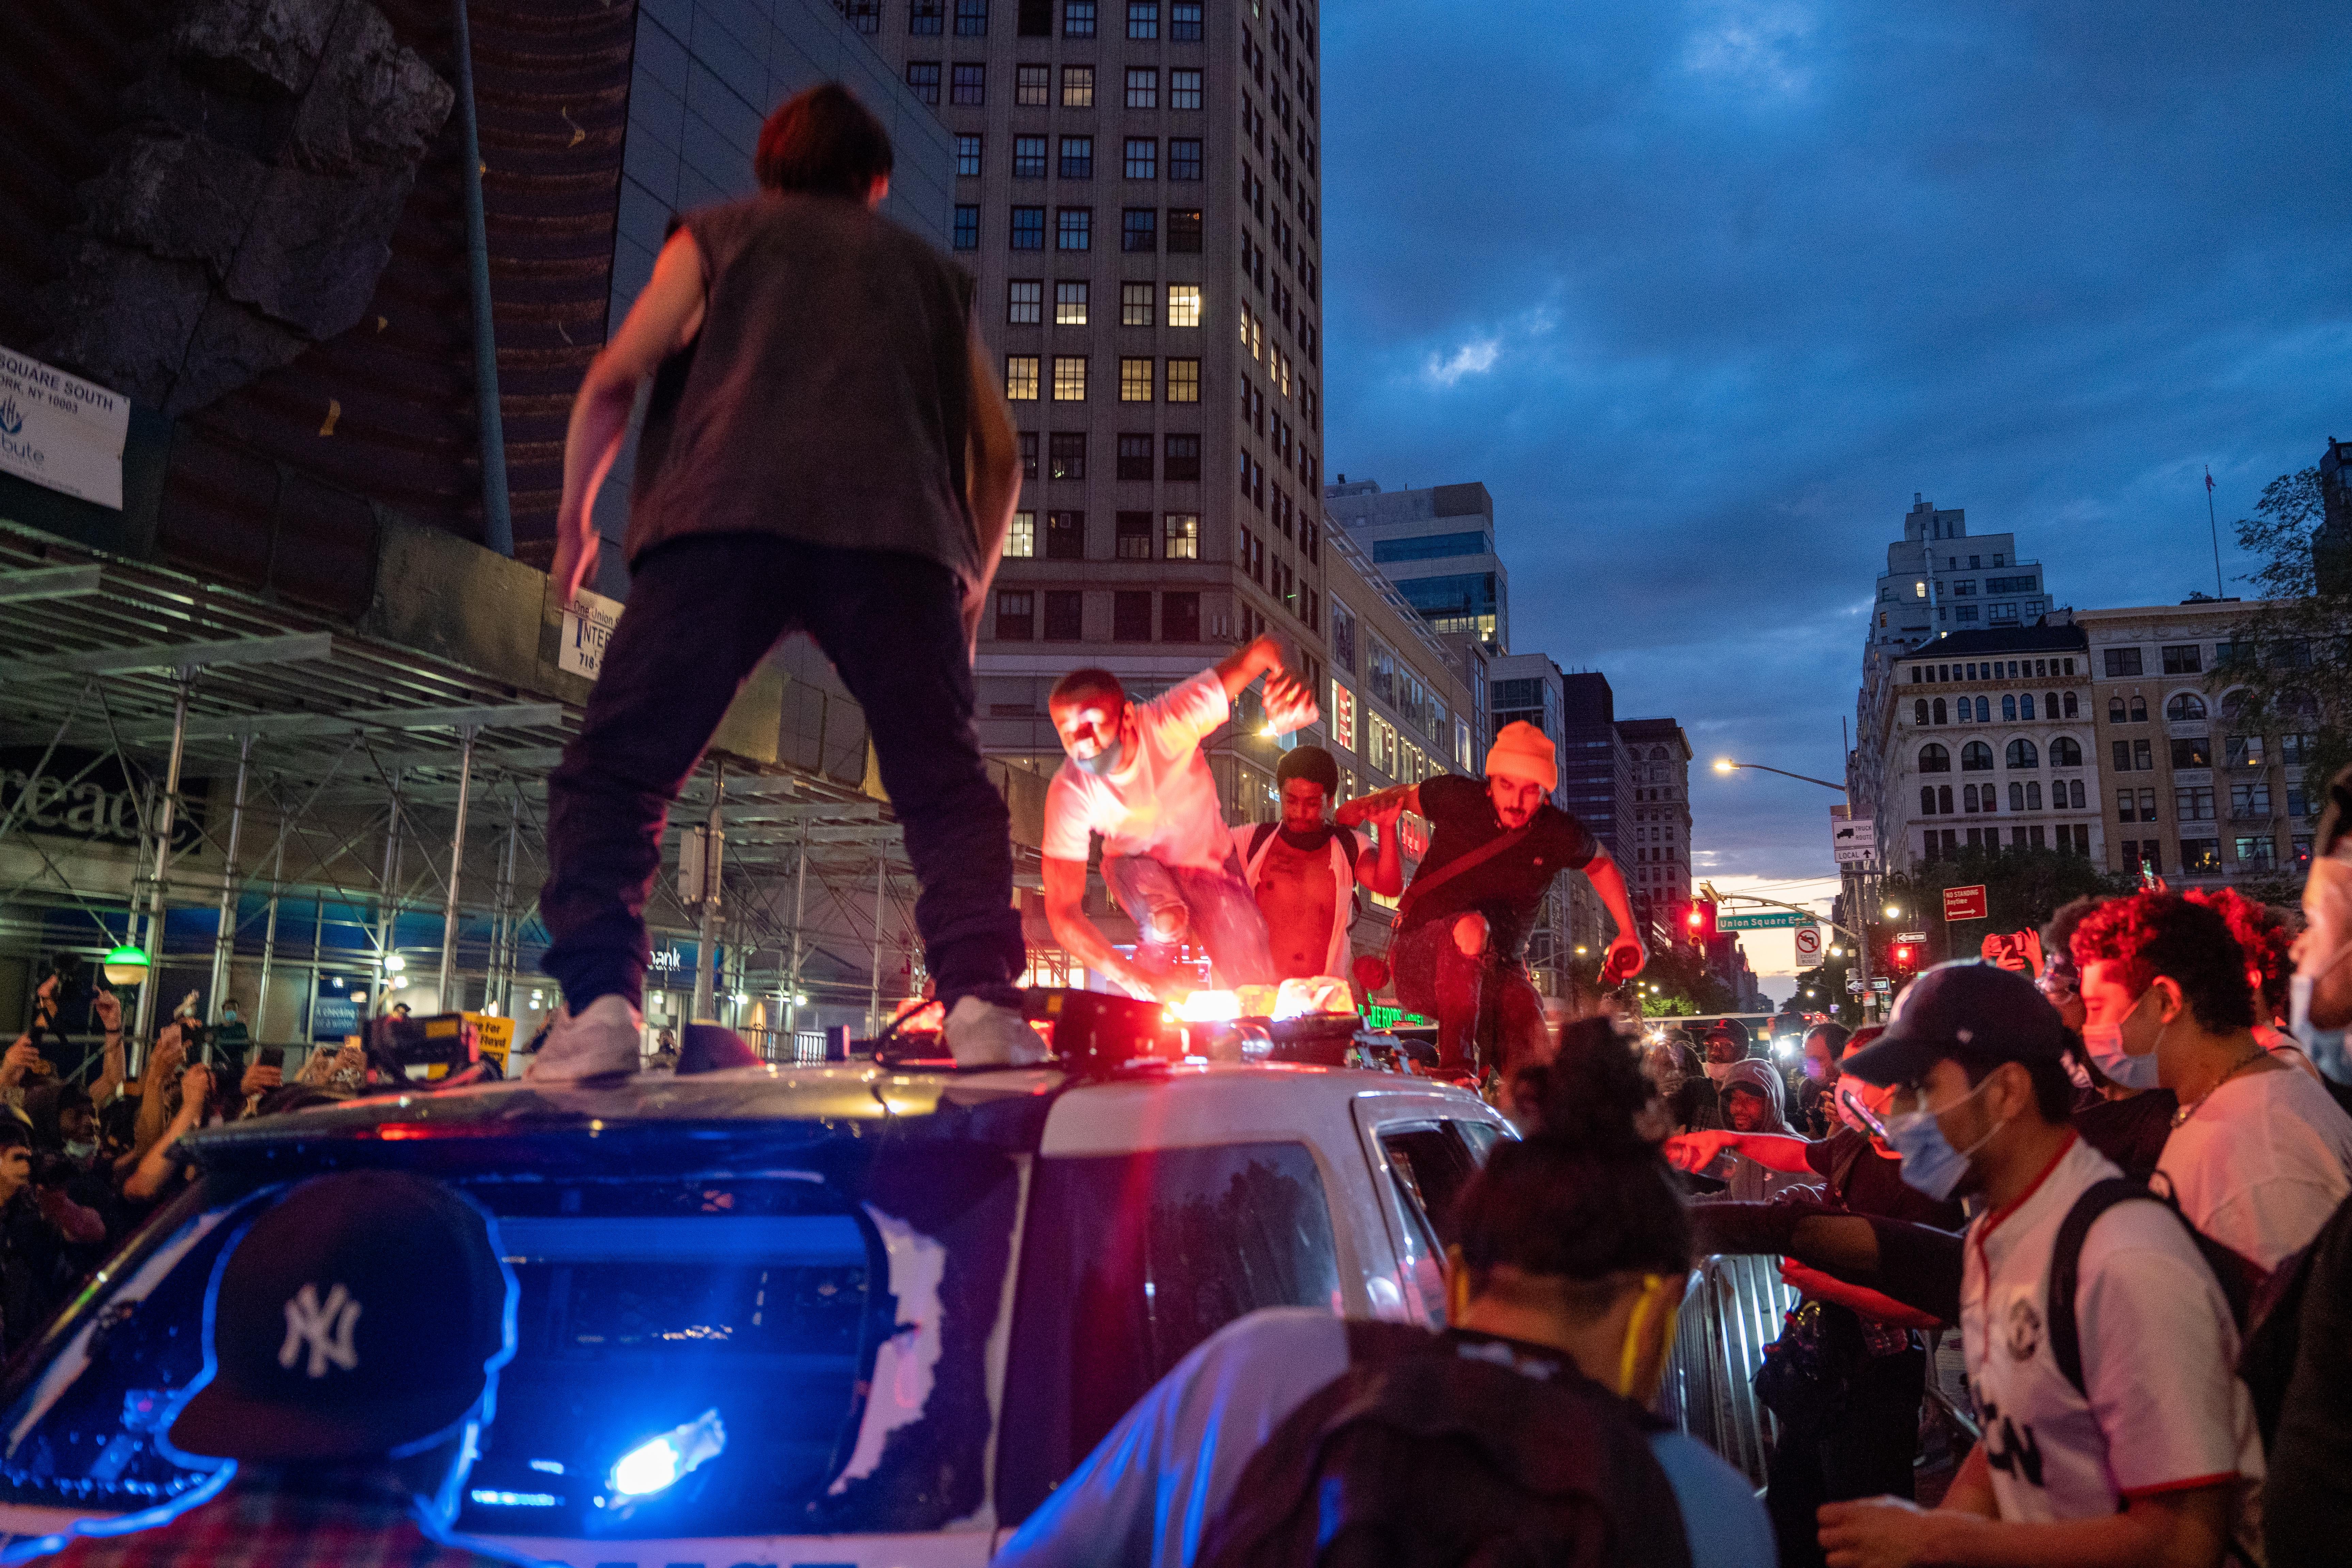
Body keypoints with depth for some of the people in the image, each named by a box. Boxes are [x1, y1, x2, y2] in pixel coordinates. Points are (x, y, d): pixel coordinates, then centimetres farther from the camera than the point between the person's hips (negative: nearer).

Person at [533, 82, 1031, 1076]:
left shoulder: (720, 233, 26)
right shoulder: (932, 270, 31)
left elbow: (614, 379, 14)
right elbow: (999, 457, 23)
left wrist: (575, 518, 27)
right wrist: (969, 589, 33)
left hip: (725, 519, -1)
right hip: (899, 534, 2)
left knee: (614, 775, 3)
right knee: (947, 789, 6)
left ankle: (599, 1006, -12)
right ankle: (982, 1003, -12)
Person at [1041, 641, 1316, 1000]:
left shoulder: (1170, 721, -36)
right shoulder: (1069, 794, -32)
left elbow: (1261, 650, -33)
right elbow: (1062, 910, -31)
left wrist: (1286, 680, -57)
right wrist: (1134, 979, -43)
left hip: (1209, 855, 1)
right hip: (1136, 861, -1)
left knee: (1254, 983, -6)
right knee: (1164, 922, -33)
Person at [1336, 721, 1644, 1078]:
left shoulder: (1559, 835, -4)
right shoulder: (1456, 798, -8)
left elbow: (1601, 863, 17)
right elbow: (1406, 795, 13)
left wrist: (1629, 934, 12)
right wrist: (1369, 805, -9)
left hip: (1499, 972, 3)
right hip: (1421, 962, -3)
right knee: (1470, 926, -37)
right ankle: (1456, 1068, -41)